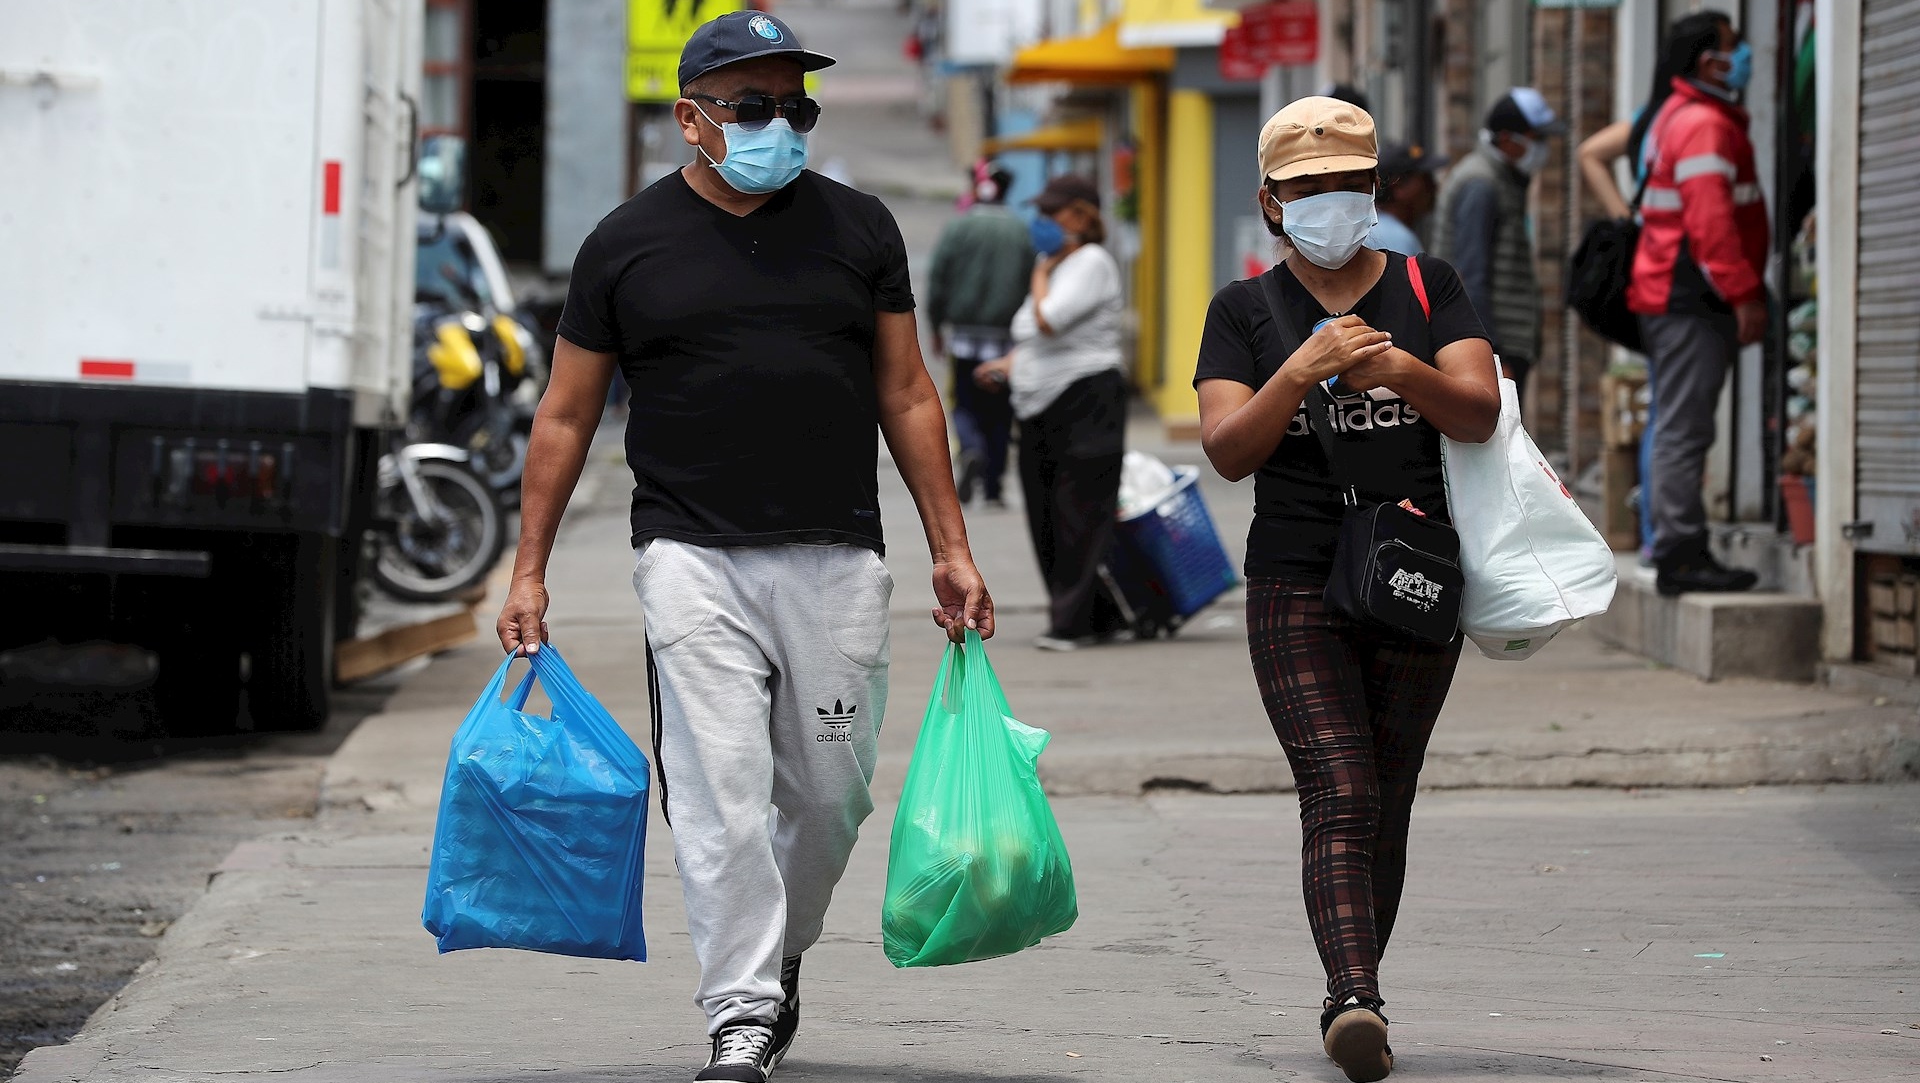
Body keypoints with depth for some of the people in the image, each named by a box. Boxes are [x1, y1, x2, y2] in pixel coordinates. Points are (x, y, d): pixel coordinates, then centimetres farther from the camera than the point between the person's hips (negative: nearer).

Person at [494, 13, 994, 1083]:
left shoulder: (859, 228, 10)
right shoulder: (628, 245, 5)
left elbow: (906, 395, 13)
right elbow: (567, 419, 10)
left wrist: (952, 548, 8)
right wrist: (530, 571, 6)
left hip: (836, 561, 2)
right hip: (695, 560, -2)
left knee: (830, 794, 6)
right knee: (723, 792, -11)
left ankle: (782, 953, 31)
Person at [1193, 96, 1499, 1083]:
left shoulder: (1425, 287, 8)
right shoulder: (1246, 310, 6)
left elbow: (1481, 413, -4)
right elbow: (1228, 450, -4)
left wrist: (1402, 370, -22)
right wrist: (1304, 369, -18)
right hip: (1295, 589, -2)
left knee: (1386, 806, 6)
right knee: (1339, 798, -16)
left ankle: (1350, 1000, 17)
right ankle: (1358, 1003, -29)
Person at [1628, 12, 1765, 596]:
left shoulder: (1685, 116, 20)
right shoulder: (1703, 126, -15)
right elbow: (1710, 222, -23)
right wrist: (1745, 295, -23)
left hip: (1680, 301, 11)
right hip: (1691, 301, -11)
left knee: (1681, 431, 12)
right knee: (1684, 431, -10)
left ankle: (1680, 553, 16)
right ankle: (1680, 555, -11)